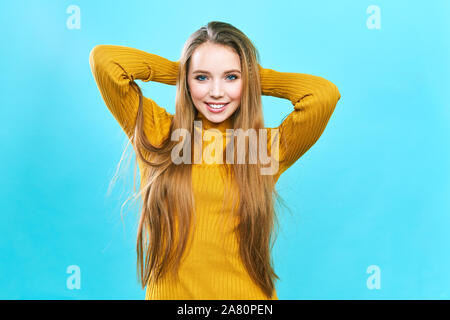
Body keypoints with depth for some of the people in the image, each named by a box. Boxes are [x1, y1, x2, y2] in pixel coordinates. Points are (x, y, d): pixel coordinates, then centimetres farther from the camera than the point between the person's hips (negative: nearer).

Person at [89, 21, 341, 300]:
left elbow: (325, 94, -18)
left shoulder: (268, 148, -5)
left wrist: (256, 77, -4)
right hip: (169, 293, 1)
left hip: (246, 295, 0)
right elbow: (104, 59, -9)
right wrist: (178, 71, -1)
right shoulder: (157, 133, -3)